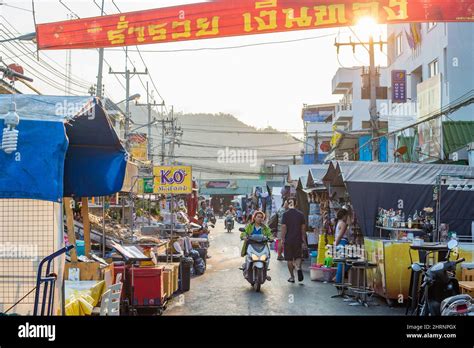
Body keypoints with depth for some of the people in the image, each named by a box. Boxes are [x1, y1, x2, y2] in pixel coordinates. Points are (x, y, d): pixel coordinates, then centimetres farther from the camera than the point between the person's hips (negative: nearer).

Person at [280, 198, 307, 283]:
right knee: (298, 256, 14)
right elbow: (303, 228, 4)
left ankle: (292, 277, 11)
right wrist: (304, 240, 12)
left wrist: (282, 240, -6)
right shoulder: (300, 214, 2)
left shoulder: (285, 214, -6)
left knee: (289, 259, 8)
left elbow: (283, 227, -10)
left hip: (288, 240, -2)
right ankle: (298, 267, -14)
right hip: (298, 239, 2)